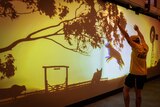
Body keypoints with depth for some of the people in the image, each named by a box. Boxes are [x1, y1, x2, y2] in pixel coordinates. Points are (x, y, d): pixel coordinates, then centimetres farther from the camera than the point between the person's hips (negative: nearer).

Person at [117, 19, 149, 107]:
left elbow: (126, 36, -17)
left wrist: (118, 25, -15)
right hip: (143, 74, 7)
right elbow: (142, 38, 23)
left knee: (125, 90, 7)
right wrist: (137, 30, 38)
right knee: (138, 93, 14)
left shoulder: (136, 48, -14)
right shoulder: (145, 48, 4)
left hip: (134, 74, -7)